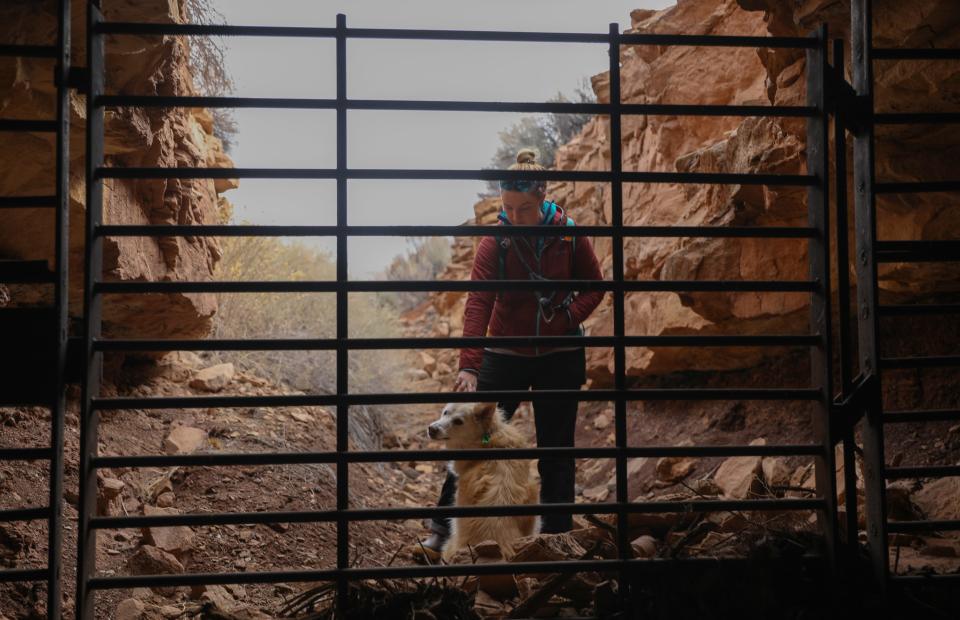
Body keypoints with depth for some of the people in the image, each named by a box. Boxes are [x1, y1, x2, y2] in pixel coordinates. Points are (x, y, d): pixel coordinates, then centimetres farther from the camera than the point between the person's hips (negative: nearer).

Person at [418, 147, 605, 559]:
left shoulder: (569, 234, -8)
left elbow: (595, 285, 4)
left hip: (560, 357, 1)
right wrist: (468, 366, -32)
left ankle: (557, 532, 22)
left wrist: (567, 317, -14)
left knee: (556, 449, 9)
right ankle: (443, 527, 11)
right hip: (505, 355, -1)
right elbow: (478, 302, -22)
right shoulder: (494, 242, -12)